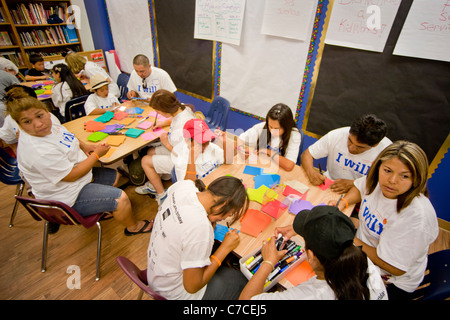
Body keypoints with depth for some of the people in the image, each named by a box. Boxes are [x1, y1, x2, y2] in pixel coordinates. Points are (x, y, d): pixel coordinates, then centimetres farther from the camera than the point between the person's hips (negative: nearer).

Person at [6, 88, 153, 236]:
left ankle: (102, 207, 32)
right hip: (67, 198, -10)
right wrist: (96, 154, -17)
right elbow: (72, 175, -28)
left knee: (114, 176, 22)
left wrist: (84, 146, -3)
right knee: (121, 198, -13)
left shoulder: (48, 125, -6)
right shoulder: (38, 152, -35)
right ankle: (134, 227, 14)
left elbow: (68, 136, 16)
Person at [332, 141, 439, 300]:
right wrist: (340, 204, -8)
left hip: (394, 283, -6)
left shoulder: (417, 216, -34)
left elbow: (394, 267, -25)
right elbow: (360, 188, 10)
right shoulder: (379, 180, -15)